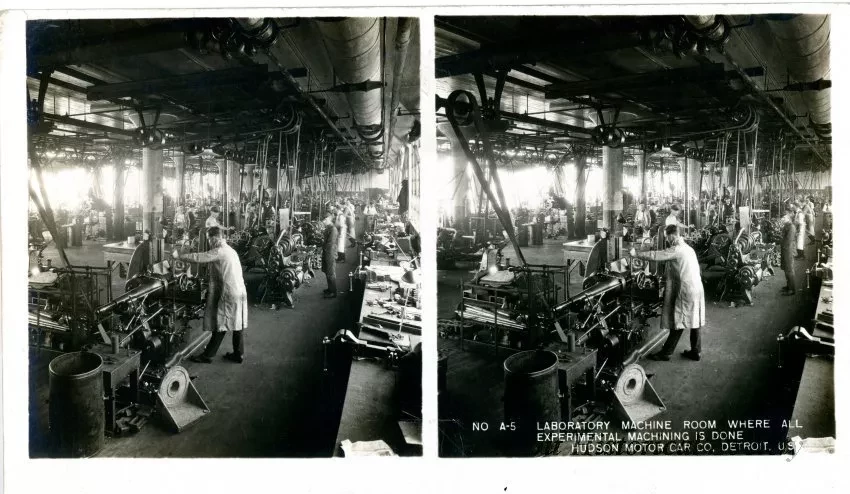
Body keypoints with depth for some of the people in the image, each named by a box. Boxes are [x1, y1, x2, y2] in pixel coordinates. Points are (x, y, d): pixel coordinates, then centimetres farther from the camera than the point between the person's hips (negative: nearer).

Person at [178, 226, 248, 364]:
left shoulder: (219, 252, -14)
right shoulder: (229, 250, 15)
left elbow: (199, 258, -17)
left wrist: (179, 256, -6)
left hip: (228, 294, -9)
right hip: (239, 292, 9)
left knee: (220, 326, -1)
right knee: (237, 325, 12)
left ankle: (207, 355, 8)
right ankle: (238, 354, 19)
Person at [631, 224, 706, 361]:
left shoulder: (676, 250, -15)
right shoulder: (688, 248, 13)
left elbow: (656, 256, -18)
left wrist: (636, 254, -9)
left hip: (685, 291, -9)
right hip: (697, 289, 9)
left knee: (678, 323, -3)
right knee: (694, 321, 14)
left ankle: (666, 353, 4)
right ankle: (695, 351, 21)